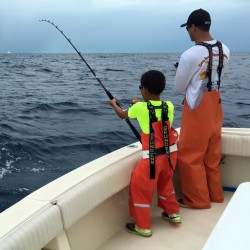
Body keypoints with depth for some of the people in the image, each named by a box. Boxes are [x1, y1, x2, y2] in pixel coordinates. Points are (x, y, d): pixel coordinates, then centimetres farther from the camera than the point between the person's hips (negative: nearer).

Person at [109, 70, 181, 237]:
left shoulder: (139, 107, -12)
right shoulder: (169, 106, -1)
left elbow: (123, 115, 10)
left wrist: (114, 104, 30)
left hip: (152, 156, -6)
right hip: (170, 152, 6)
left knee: (139, 187, 9)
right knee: (165, 183, 28)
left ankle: (143, 227, 16)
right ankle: (173, 213, 40)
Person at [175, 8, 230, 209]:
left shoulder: (190, 55, -21)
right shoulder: (225, 50, 0)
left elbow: (179, 86, -8)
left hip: (197, 108, -7)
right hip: (215, 105, 7)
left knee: (190, 154, 6)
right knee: (212, 153, 18)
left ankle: (198, 199, 15)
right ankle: (215, 194, 30)